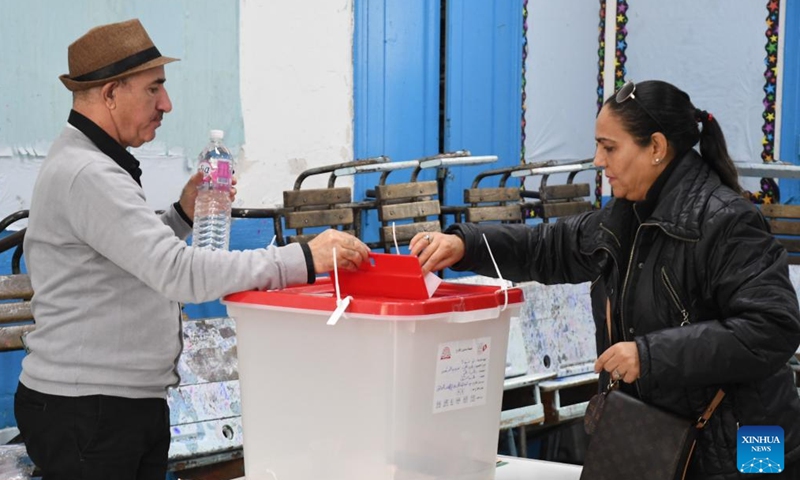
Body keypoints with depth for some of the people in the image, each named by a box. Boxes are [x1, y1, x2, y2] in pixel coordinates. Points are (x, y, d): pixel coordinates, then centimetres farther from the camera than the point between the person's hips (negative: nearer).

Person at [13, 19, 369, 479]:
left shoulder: (94, 165, 15)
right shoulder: (87, 176, -20)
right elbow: (178, 272, -29)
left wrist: (185, 214, 6)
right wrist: (304, 259, -29)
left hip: (135, 403, 10)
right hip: (84, 410, -10)